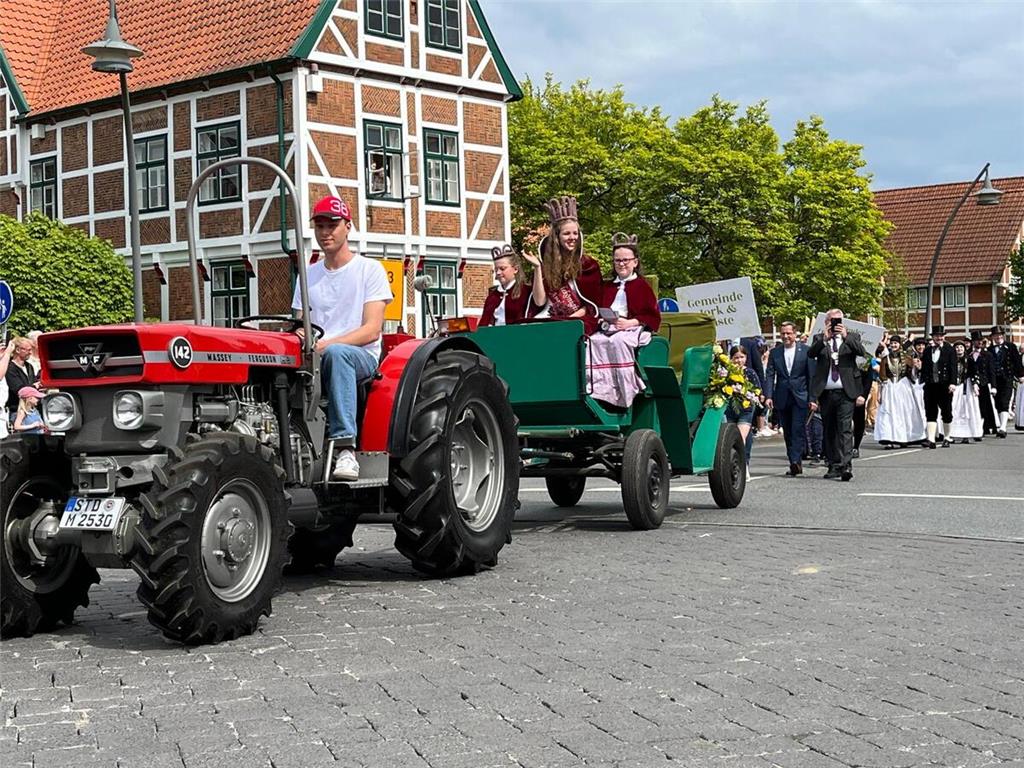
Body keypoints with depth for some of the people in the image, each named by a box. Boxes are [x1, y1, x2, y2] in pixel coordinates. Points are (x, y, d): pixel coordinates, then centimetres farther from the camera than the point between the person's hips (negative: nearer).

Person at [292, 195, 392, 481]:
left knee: (336, 353, -41)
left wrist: (326, 344, -21)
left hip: (362, 357, -4)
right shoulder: (308, 275, 22)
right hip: (315, 360, 4)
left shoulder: (370, 269, 6)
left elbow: (372, 329, -6)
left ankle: (345, 449, -46)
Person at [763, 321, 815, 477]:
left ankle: (795, 461, -18)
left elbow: (812, 375, 0)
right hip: (782, 399, 3)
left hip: (800, 397, -3)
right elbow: (769, 375, 4)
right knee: (787, 433, 6)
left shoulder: (805, 351, 1)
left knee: (798, 429, -13)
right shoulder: (775, 352, 8)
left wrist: (812, 399, -6)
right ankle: (796, 464, 13)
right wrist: (768, 396, -9)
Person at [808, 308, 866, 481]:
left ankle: (846, 465, -19)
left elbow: (862, 351, -9)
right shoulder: (819, 338, 11)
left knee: (845, 429, -12)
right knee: (829, 431, 8)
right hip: (825, 393, 3)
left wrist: (845, 336, -18)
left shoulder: (852, 336, 9)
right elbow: (811, 353, -8)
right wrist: (824, 339, -19)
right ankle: (834, 466, 15)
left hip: (845, 392, -3)